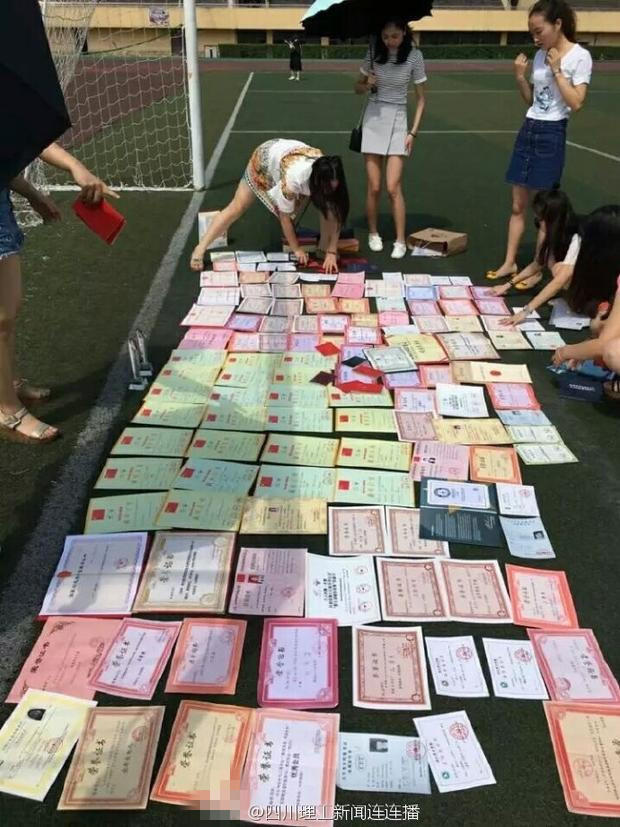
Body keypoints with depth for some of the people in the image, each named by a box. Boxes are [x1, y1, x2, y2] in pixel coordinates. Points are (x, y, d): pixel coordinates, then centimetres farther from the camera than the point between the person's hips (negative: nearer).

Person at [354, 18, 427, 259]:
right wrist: (368, 85, -14)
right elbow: (358, 88, 9)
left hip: (398, 120, -2)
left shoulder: (414, 56, -7)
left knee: (393, 187, -9)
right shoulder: (374, 51, -2)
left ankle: (400, 241, 1)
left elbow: (421, 98, 0)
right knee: (374, 186, 1)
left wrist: (413, 131, -7)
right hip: (373, 120, 2)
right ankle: (373, 233, 19)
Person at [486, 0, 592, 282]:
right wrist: (520, 77, -1)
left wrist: (557, 70, -16)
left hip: (551, 134, -6)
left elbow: (576, 103, -15)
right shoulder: (540, 55, 10)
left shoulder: (580, 56, -8)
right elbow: (530, 100, 15)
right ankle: (509, 262, 16)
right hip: (528, 130, 6)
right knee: (518, 206, 8)